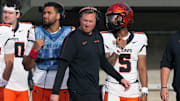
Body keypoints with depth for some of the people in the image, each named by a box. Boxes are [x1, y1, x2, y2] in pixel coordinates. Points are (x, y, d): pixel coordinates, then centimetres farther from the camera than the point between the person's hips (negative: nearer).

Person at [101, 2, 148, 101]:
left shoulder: (138, 40, 2)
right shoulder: (107, 39, -1)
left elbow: (142, 68, 2)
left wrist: (144, 92, -2)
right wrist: (118, 49, -16)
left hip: (132, 90, 1)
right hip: (113, 90, -1)